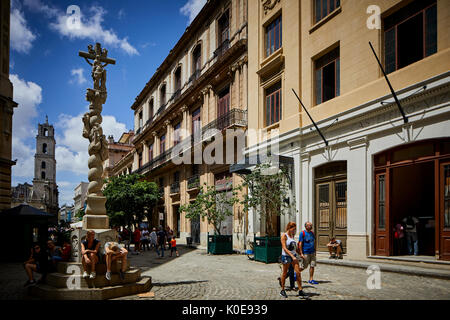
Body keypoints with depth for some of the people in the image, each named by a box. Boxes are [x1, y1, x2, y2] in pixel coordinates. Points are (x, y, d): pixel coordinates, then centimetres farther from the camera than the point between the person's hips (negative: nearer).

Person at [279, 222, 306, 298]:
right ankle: (282, 291, 20)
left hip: (294, 255, 6)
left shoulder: (292, 235, 7)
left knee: (298, 273, -2)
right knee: (285, 273, 5)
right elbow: (284, 248, -20)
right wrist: (292, 256, -27)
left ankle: (300, 291, 2)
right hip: (286, 256, -6)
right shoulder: (284, 236, -14)